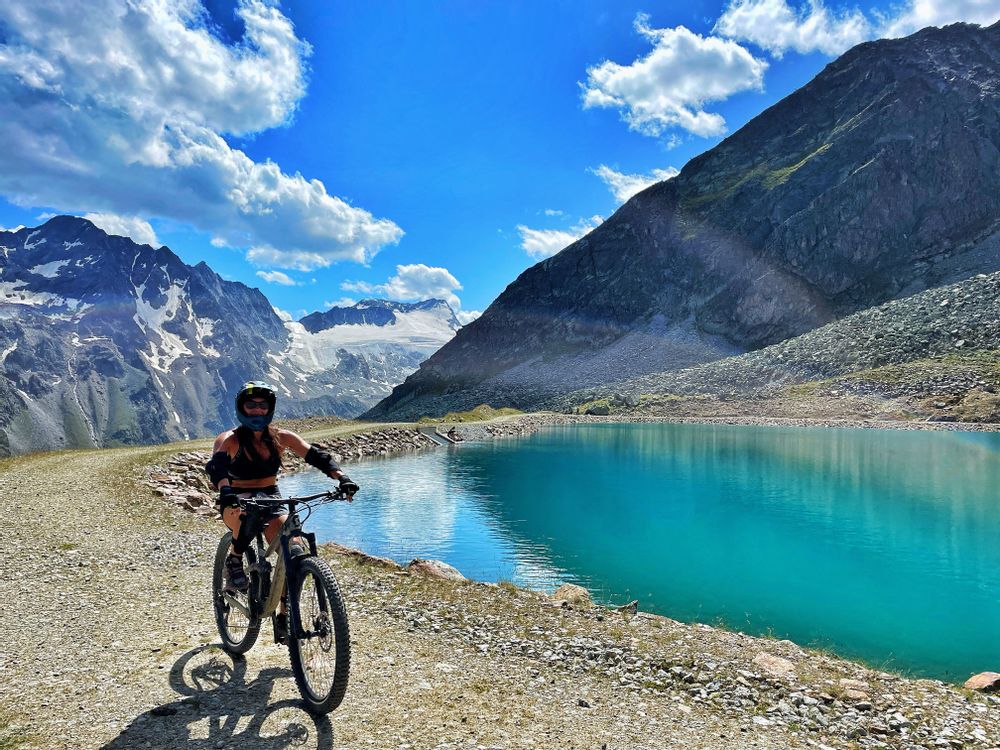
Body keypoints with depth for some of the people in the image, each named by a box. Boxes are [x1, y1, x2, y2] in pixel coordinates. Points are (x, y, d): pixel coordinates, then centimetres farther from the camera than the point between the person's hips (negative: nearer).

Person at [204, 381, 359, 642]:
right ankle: (234, 562, -9)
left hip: (271, 500, 3)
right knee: (248, 519, -40)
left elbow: (316, 455, -14)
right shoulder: (229, 439, -13)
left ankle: (284, 618, -3)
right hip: (236, 503, -3)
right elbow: (216, 465, -33)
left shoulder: (280, 437, -5)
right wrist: (225, 491, -55)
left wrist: (341, 478, -31)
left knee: (294, 551, -20)